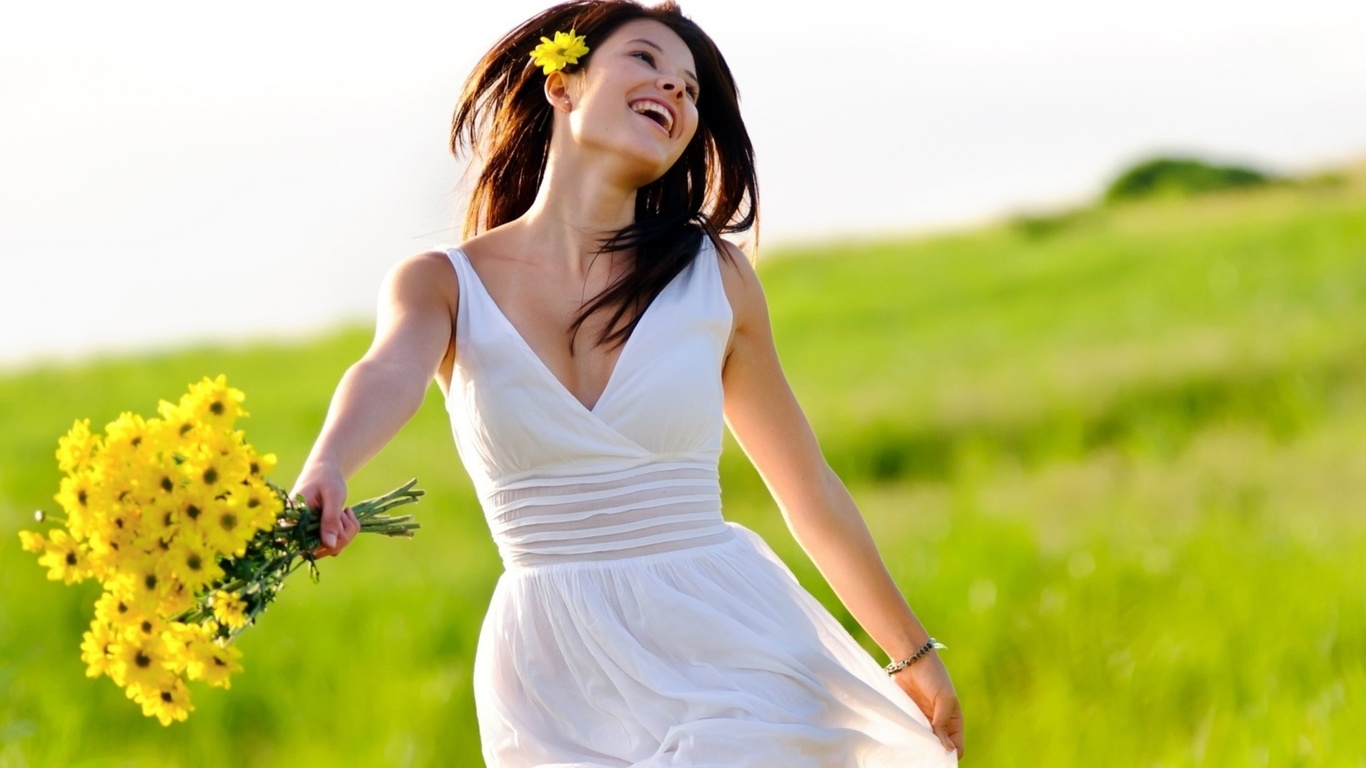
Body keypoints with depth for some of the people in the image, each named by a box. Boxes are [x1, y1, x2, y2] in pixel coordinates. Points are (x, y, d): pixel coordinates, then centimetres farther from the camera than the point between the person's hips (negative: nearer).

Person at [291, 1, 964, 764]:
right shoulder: (442, 286, 0)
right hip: (559, 691, 0)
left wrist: (912, 650, 19)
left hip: (728, 652, 0)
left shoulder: (714, 277, 3)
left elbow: (809, 489, 13)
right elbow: (390, 374, -23)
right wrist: (325, 473, -46)